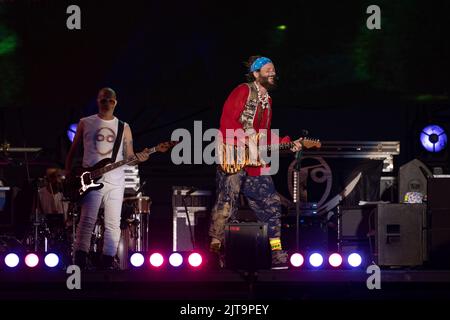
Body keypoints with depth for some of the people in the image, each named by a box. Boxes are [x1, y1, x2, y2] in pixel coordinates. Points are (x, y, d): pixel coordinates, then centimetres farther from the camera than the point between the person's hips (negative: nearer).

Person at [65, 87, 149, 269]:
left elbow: (128, 156, 12)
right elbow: (73, 150, 13)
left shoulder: (124, 127, 12)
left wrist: (139, 158, -9)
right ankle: (79, 264, -13)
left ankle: (107, 265, 4)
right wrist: (68, 175, 4)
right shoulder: (85, 123, 9)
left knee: (113, 225, 0)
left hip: (115, 182, 2)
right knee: (87, 221, -13)